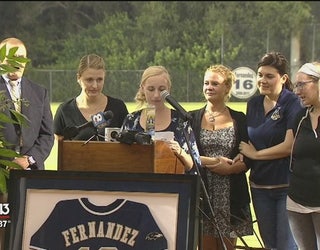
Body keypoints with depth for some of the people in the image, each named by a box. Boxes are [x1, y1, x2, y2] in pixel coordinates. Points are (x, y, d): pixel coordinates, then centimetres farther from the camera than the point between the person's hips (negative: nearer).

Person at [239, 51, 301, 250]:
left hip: (286, 186, -7)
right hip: (260, 185, 7)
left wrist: (255, 154, -8)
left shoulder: (293, 103, -10)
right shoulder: (253, 104, 10)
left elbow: (290, 146, -17)